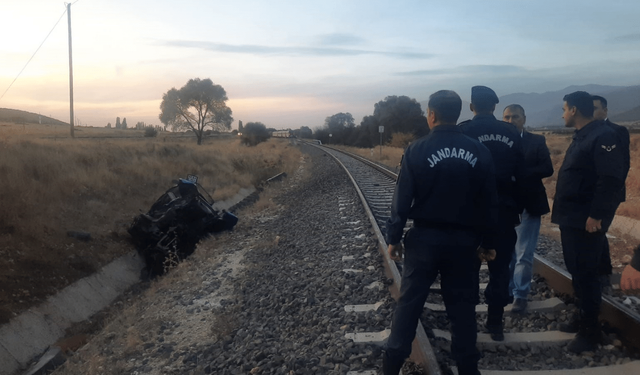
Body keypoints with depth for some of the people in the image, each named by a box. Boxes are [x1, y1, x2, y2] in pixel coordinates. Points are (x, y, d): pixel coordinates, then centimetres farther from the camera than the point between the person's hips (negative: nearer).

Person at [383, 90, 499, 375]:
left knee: (409, 301, 7)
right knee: (462, 305, 12)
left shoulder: (417, 150, -9)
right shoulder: (479, 151, -2)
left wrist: (394, 237, 0)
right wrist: (487, 241, 11)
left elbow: (402, 199, -9)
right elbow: (490, 203, 1)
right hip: (464, 240, 2)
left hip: (424, 237, -2)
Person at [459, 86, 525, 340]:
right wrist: (518, 208, 11)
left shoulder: (463, 132, -7)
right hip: (504, 210, 2)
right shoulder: (511, 133, 2)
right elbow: (520, 174, 4)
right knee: (500, 269, 10)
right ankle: (495, 324, 16)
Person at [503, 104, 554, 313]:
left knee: (523, 254, 1)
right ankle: (506, 290, 27)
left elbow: (547, 169, -10)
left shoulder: (536, 141, 1)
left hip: (527, 204, -2)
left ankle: (520, 295, 11)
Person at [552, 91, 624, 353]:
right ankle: (584, 317, 28)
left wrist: (596, 215, -24)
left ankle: (590, 331, 9)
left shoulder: (603, 137, -16)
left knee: (585, 273, -2)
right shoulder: (580, 137, 15)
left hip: (587, 221, -9)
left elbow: (611, 180, -23)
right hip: (571, 218, 9)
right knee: (577, 271, 15)